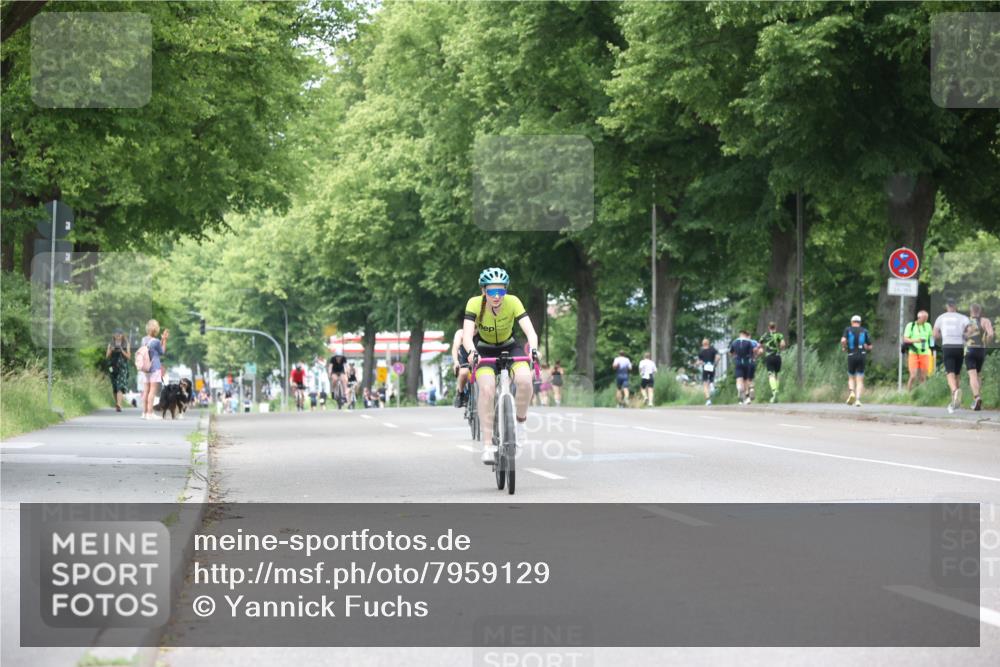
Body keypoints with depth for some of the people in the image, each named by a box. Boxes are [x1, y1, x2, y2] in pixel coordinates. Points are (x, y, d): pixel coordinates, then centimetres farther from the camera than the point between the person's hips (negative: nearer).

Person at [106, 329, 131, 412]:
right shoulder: (111, 344, 12)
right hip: (113, 367, 3)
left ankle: (119, 405, -29)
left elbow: (128, 356, 3)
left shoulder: (126, 344, 7)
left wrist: (122, 350, -11)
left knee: (120, 386, -18)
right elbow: (107, 356, 8)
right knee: (114, 387, 5)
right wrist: (111, 350, -10)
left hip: (122, 367, -3)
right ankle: (117, 404, 19)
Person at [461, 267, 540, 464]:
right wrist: (471, 351, -53)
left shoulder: (513, 302, -22)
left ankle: (521, 419, 0)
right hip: (484, 350, -1)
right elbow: (466, 335, -32)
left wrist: (533, 349, -50)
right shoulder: (475, 304, -23)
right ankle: (487, 444, -23)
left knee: (525, 379, -28)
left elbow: (530, 331, -30)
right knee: (487, 387, -27)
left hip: (508, 347, 1)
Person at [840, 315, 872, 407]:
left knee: (851, 378, 17)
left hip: (851, 356, 0)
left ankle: (851, 392, -10)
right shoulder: (865, 331, 8)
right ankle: (858, 399, -14)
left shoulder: (848, 330, 5)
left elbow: (843, 340, -14)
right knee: (860, 380, 2)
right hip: (862, 356, 0)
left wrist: (844, 348, 6)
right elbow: (870, 347, 6)